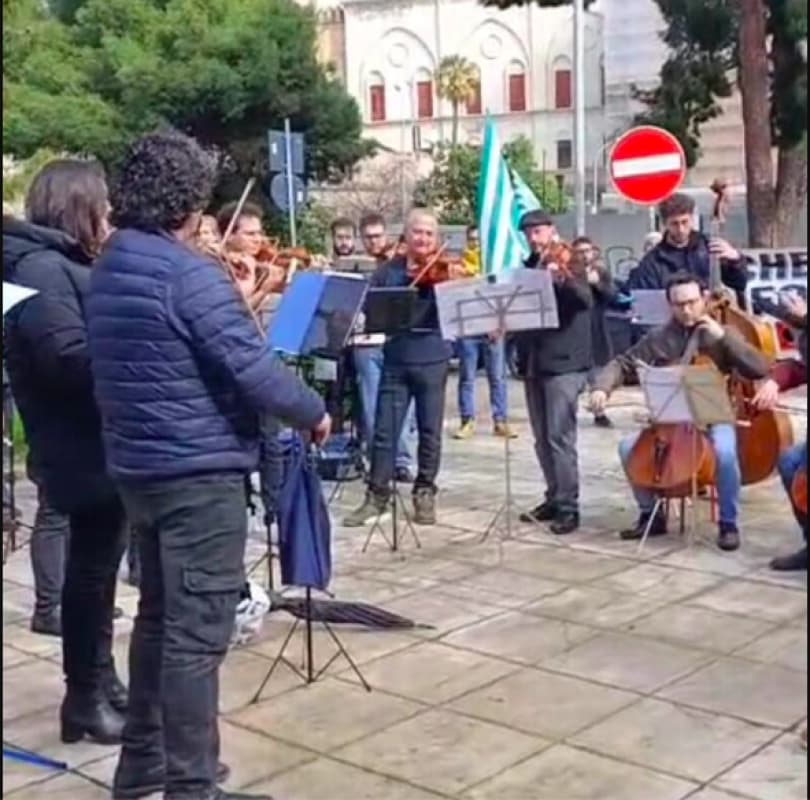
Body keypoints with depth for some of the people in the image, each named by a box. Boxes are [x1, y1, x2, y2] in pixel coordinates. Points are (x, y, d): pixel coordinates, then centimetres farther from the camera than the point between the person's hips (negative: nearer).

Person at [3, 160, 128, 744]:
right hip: (87, 449, -10)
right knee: (92, 569, 0)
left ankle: (101, 680, 32)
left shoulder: (64, 264, 15)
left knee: (97, 567, 18)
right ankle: (84, 698, 13)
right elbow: (68, 357, -27)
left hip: (97, 444, 10)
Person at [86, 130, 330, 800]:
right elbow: (253, 368, -21)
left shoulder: (109, 268, 9)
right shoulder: (191, 274, -18)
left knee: (159, 617, 20)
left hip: (138, 466, 9)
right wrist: (313, 412, -5)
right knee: (197, 634, -2)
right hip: (200, 471, -9)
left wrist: (228, 304, 17)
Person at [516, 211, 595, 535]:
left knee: (560, 437, -9)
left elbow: (586, 299, -22)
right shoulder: (529, 268, 15)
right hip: (534, 362, 7)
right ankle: (554, 498, 21)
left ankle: (568, 506, -4)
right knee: (542, 439, 11)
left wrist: (562, 279, -40)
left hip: (564, 362, -7)